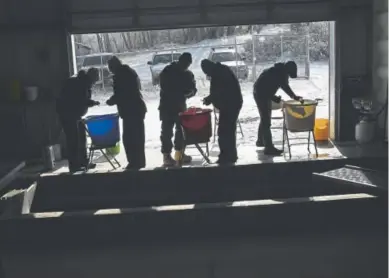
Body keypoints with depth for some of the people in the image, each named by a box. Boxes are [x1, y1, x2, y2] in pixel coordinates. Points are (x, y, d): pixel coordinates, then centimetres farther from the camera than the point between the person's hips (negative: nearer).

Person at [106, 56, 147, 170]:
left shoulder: (119, 76, -13)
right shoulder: (130, 72, 16)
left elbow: (119, 95, -18)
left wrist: (110, 101, 0)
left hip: (130, 110, -10)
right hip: (137, 108, 10)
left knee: (129, 137, -5)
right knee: (137, 136, 14)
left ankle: (135, 162, -3)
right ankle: (138, 162, 22)